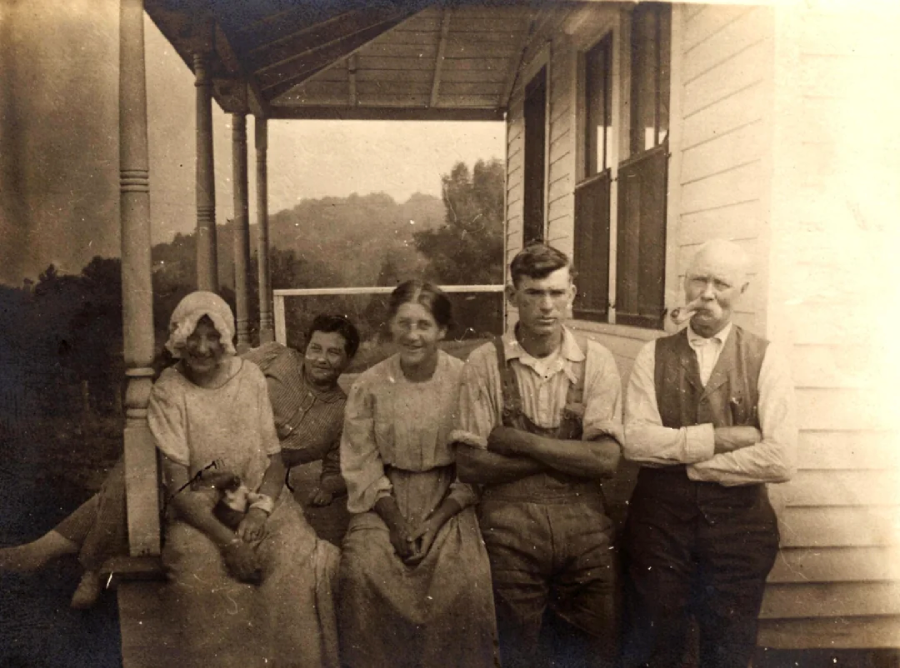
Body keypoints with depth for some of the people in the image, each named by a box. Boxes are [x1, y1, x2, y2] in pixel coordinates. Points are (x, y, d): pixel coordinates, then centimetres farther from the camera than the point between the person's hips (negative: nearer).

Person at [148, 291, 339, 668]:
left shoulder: (250, 377, 2)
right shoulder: (168, 392, -5)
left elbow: (275, 459, 3)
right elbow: (178, 487, -10)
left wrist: (260, 510, -16)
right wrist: (226, 539, -21)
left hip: (260, 499, 2)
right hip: (199, 509, -1)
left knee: (299, 564, -25)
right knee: (203, 577, -31)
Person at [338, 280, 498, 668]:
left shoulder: (464, 382, -7)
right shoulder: (368, 386, -3)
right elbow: (362, 466, -1)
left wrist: (435, 522, -13)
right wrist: (394, 520, -12)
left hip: (448, 501, -1)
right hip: (385, 500, 1)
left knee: (465, 580, -21)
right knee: (363, 572, -20)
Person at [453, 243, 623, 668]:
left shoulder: (596, 361, -1)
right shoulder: (485, 363, -4)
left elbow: (606, 459, -9)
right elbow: (470, 465, -8)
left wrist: (516, 441, -13)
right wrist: (567, 455, -11)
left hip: (584, 527, 1)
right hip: (510, 527, -1)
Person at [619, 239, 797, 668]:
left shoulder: (765, 362, -4)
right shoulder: (653, 357, 0)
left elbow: (781, 460, -14)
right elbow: (635, 440, -12)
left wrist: (686, 462, -13)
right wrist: (717, 437, -18)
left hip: (738, 528, 0)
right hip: (659, 524, 1)